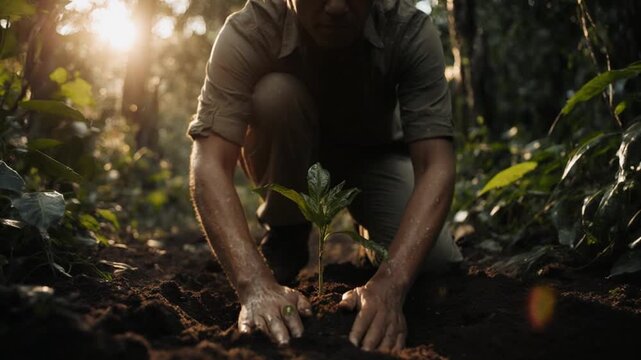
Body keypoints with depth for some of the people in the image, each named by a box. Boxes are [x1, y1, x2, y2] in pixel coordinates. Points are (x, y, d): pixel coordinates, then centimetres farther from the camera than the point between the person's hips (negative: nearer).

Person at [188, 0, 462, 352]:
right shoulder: (247, 32, -32)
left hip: (373, 153, 1)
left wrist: (390, 283, -51)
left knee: (438, 265, -23)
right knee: (275, 94, -34)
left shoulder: (411, 30, -30)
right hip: (286, 159, 0)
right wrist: (255, 284, -54)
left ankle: (375, 240, 13)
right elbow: (210, 163, -40)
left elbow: (436, 165, -37)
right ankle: (285, 236, -8)